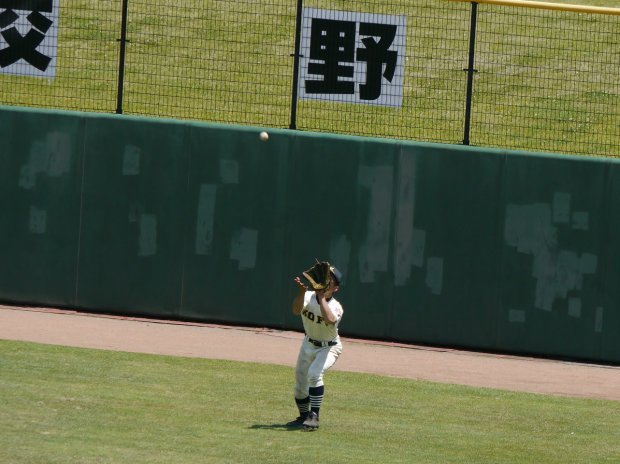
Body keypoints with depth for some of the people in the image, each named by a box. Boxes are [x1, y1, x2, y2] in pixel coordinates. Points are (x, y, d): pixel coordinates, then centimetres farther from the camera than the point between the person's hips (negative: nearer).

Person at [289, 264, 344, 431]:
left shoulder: (336, 307, -25)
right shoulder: (309, 297, -15)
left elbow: (330, 320, -48)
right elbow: (296, 310, -34)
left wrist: (322, 297, -41)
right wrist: (302, 292, -49)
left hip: (329, 347, -5)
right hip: (309, 344, 5)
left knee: (314, 373, -30)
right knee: (300, 381, 11)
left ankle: (314, 417, -24)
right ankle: (304, 416, 33)